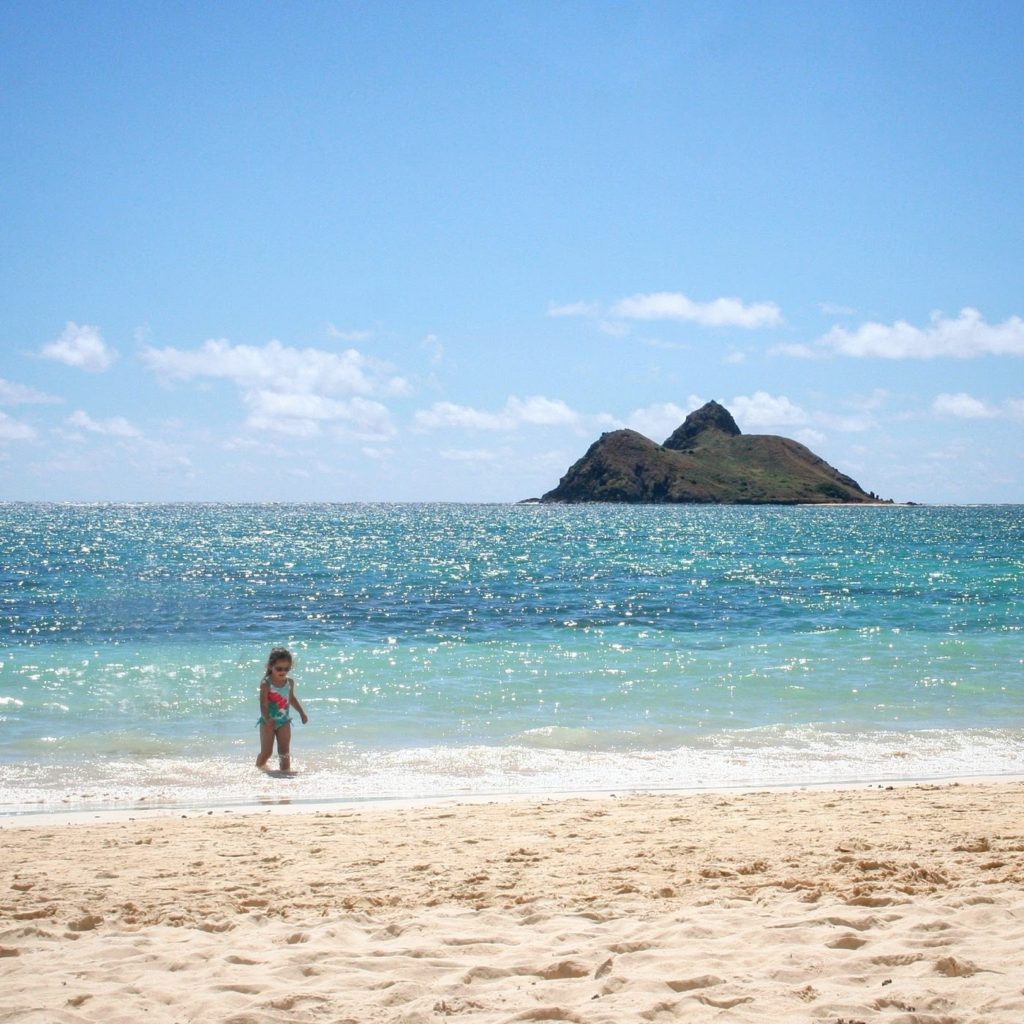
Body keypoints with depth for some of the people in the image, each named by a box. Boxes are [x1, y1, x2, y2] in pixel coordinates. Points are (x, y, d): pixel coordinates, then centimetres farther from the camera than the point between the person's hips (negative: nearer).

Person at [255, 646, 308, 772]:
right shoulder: (266, 684, -17)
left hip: (284, 721, 4)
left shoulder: (290, 682, 1)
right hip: (268, 722, -4)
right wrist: (268, 719, -37)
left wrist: (302, 713, 23)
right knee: (266, 752, 0)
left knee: (285, 752, 4)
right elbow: (263, 704, -23)